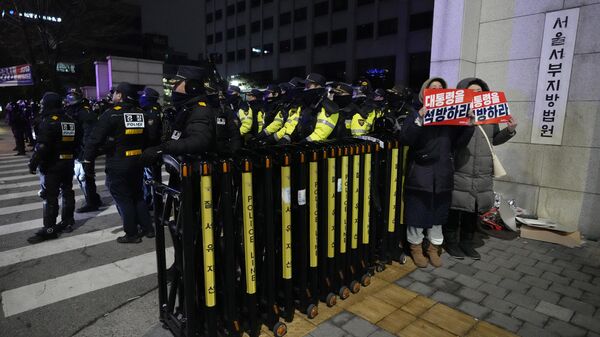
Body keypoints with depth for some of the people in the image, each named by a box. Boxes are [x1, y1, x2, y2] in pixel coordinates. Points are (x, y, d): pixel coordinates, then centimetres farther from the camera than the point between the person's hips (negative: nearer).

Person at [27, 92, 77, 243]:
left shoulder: (48, 121, -15)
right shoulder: (71, 121, 9)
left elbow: (42, 146, -22)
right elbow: (76, 142, 15)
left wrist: (33, 163, -16)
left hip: (51, 165, -8)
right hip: (68, 163, 8)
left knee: (50, 197, -4)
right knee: (67, 191, 16)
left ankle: (49, 229, -1)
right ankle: (68, 220, 26)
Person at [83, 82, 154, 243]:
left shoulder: (111, 114, -12)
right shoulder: (141, 114, 6)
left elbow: (96, 138, -14)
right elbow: (148, 139, 12)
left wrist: (87, 158, -7)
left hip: (118, 164, -6)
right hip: (137, 162, 6)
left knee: (123, 199, 4)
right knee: (137, 195, 18)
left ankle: (132, 234, 11)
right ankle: (147, 228, 21)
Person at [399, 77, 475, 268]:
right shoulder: (416, 113, 0)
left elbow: (459, 142, 5)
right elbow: (405, 139, -16)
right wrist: (420, 117, -25)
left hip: (442, 173, 4)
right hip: (420, 172, -4)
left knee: (438, 212, 14)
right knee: (417, 212, 5)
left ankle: (434, 248, 30)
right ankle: (416, 247, 23)